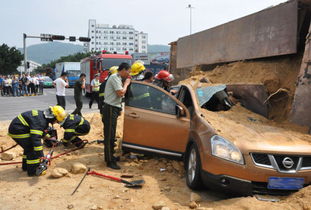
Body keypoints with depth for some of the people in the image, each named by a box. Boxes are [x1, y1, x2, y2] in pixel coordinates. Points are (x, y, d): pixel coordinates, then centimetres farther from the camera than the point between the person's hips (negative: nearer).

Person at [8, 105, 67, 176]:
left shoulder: (43, 116, 6)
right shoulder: (40, 121, -26)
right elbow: (36, 138, -35)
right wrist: (40, 155, -36)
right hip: (18, 131, -11)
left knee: (29, 147, 23)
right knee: (33, 148, -9)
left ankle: (26, 166, 35)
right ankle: (32, 171, -2)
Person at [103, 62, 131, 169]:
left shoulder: (117, 78, 17)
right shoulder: (115, 77, -14)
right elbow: (121, 93, -22)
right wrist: (126, 84, -8)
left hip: (113, 109, 10)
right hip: (110, 109, -10)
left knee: (111, 135, 17)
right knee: (110, 136, -7)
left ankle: (110, 156, 27)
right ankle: (110, 161, -3)